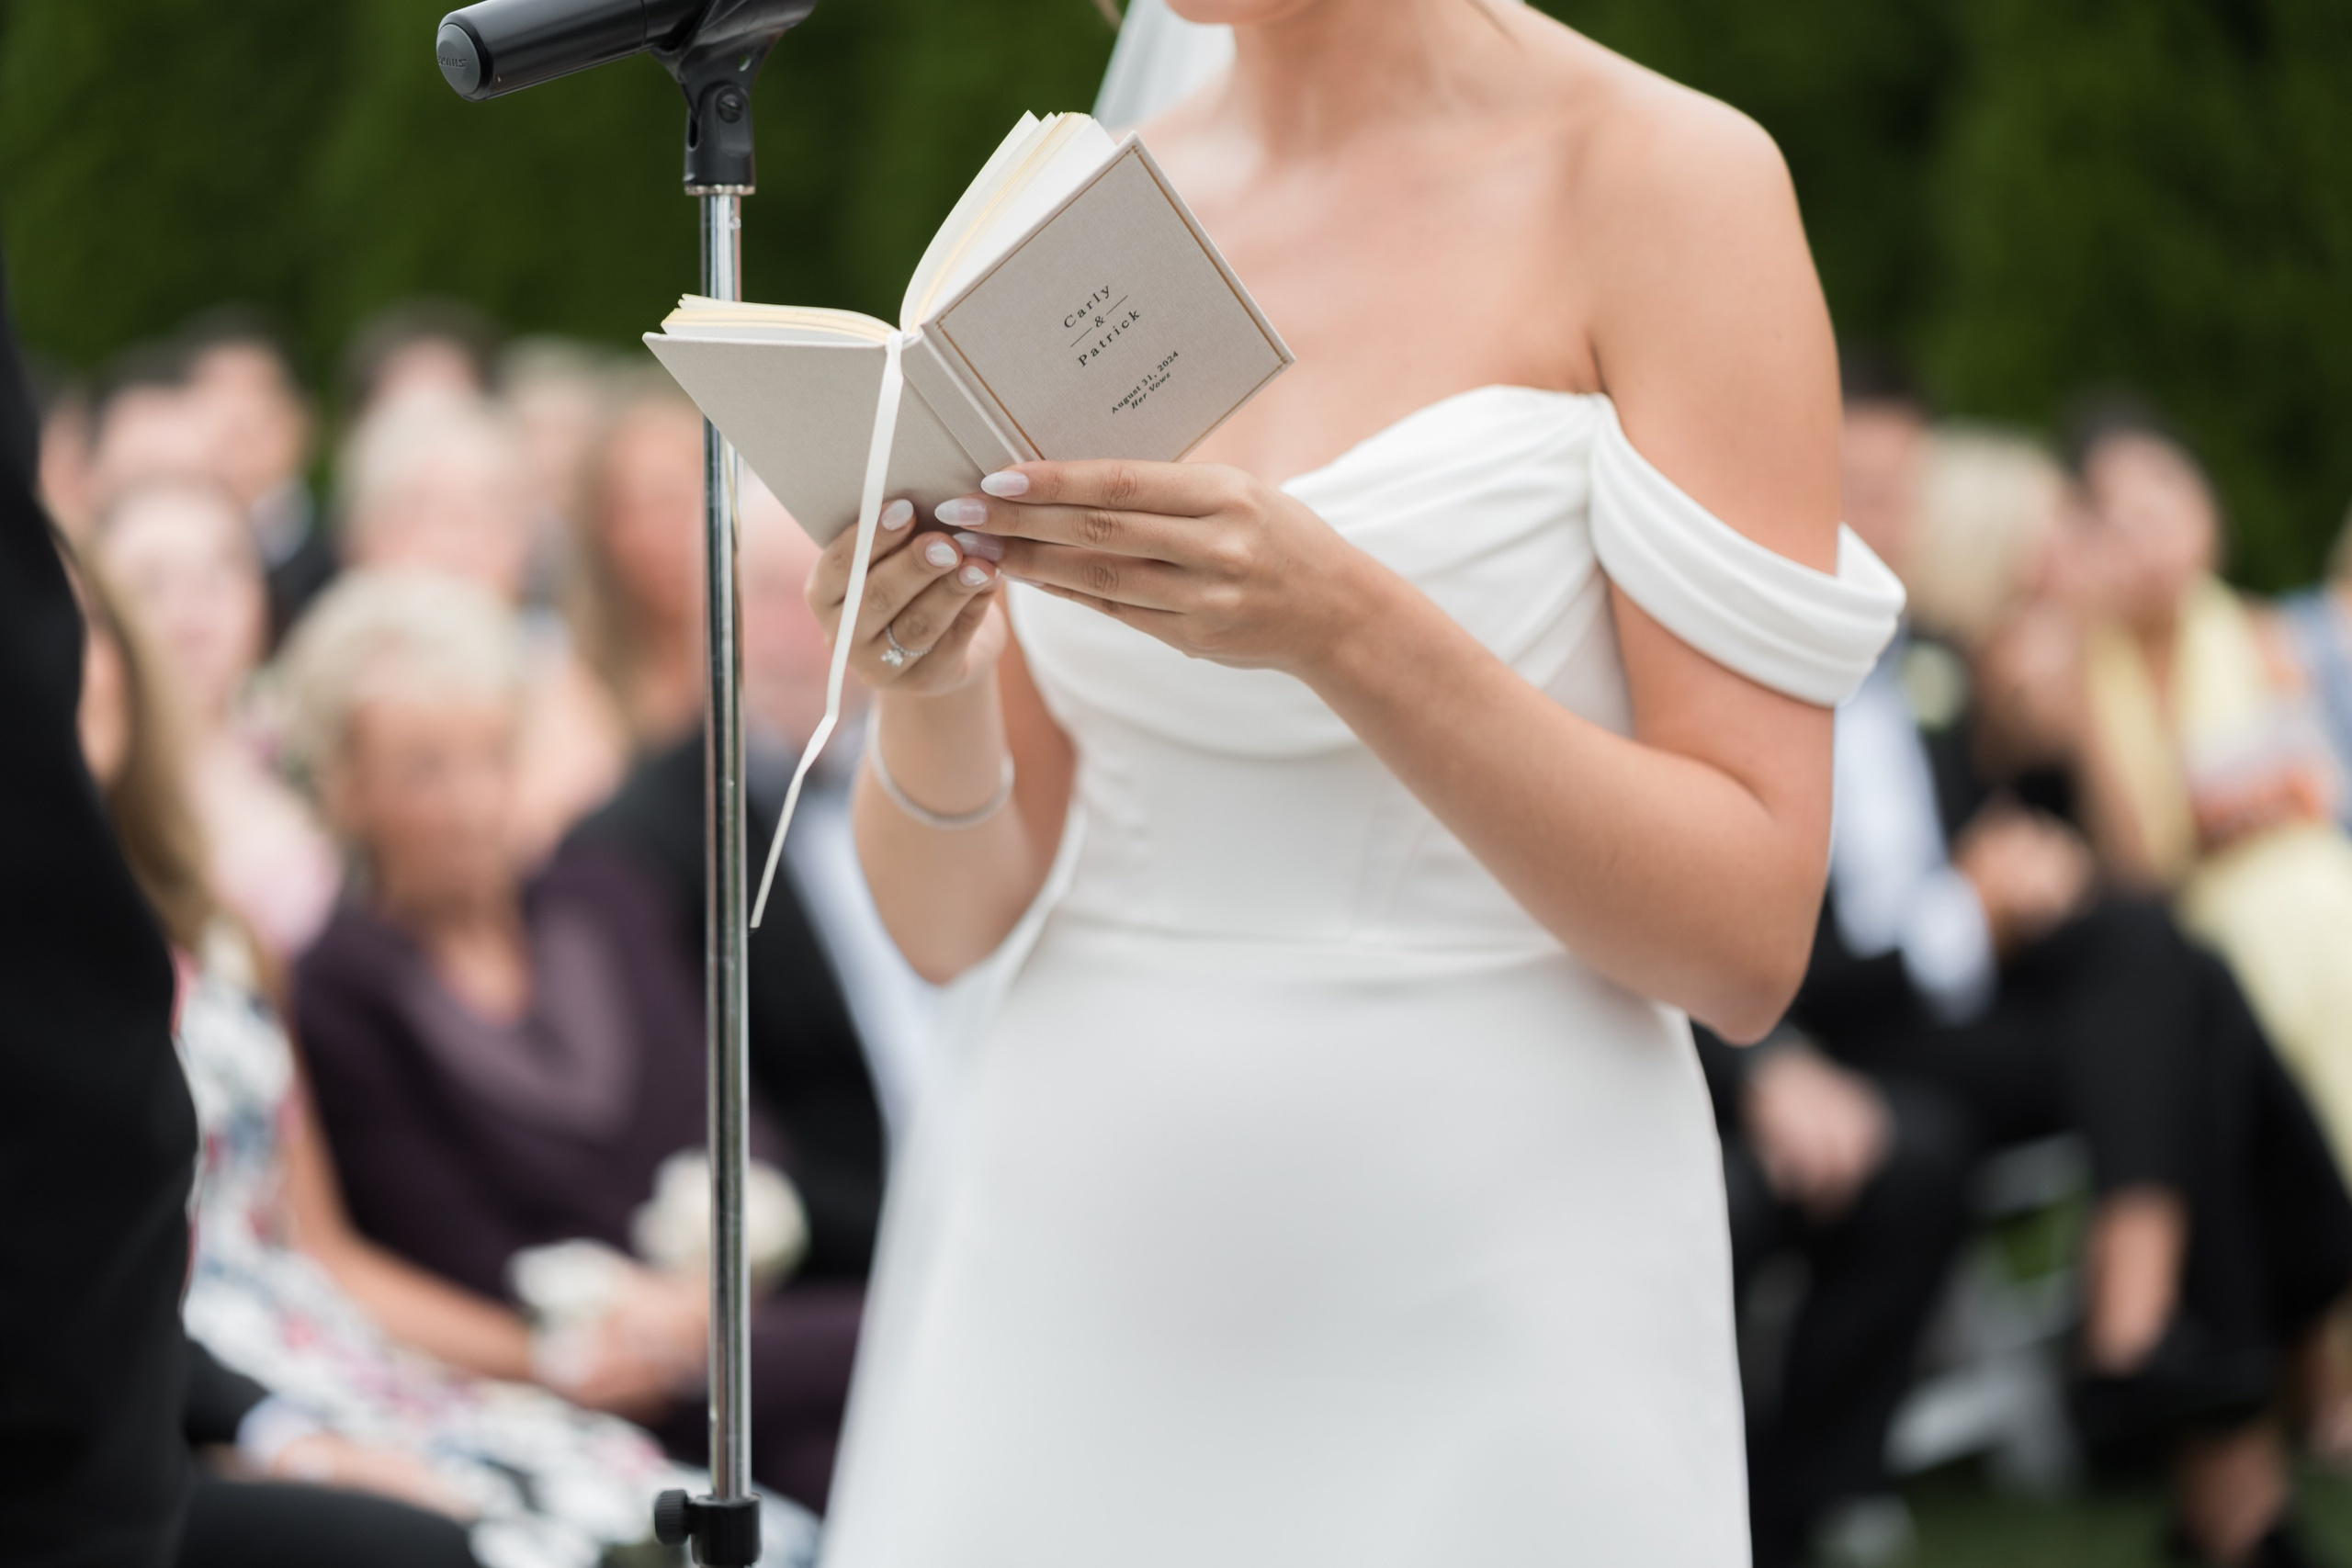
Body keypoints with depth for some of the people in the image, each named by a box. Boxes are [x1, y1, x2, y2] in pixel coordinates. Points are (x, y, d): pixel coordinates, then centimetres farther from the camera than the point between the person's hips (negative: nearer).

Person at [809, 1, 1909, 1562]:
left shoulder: (1670, 182, -9)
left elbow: (1748, 941, -13)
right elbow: (951, 918, 5)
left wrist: (1343, 630, -26)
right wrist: (926, 697, -16)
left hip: (1480, 1315, -4)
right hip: (1072, 1280, 4)